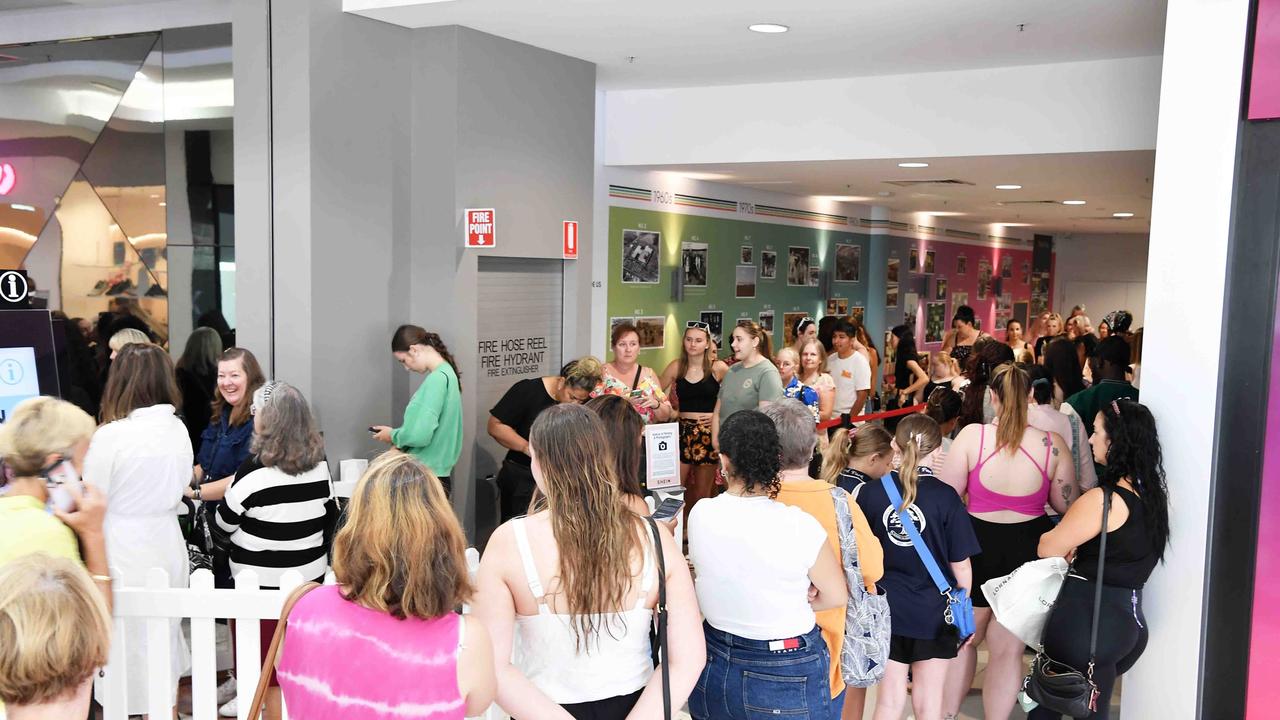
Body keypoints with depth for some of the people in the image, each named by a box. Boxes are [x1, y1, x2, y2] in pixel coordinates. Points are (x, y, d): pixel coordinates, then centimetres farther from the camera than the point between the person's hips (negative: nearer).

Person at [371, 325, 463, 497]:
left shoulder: (436, 378, -18)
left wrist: (393, 436, -4)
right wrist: (397, 433, 7)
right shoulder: (446, 372, 11)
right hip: (435, 474, 9)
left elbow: (421, 434, -23)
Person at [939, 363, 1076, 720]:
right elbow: (1066, 504, -2)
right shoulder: (1052, 444, -11)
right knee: (1008, 647, 13)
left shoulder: (972, 436, -16)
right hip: (1030, 547, 1)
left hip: (978, 545, 0)